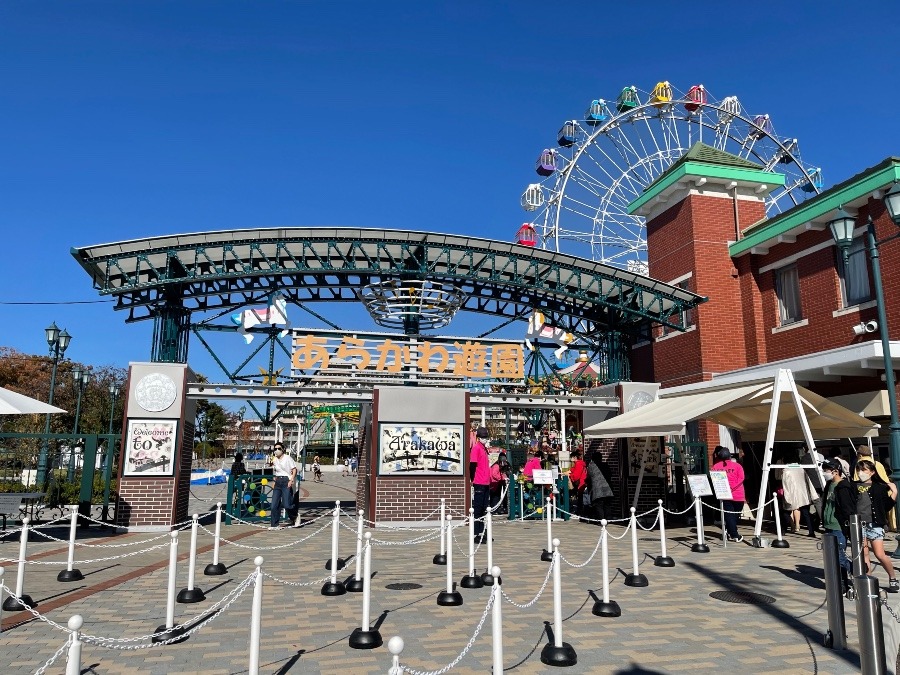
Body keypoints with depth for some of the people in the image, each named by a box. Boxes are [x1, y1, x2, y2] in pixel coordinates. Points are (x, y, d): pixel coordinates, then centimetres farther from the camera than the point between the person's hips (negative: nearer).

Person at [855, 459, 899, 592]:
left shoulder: (879, 487, 2)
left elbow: (886, 507, 1)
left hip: (874, 524, -2)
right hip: (859, 525, 2)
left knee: (880, 555, -3)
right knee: (863, 556, 7)